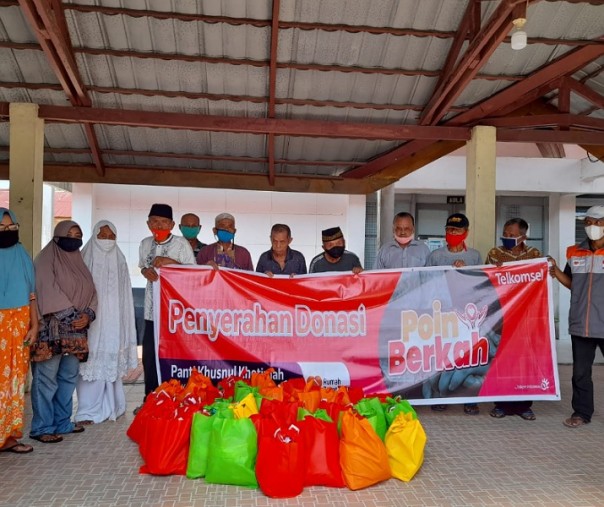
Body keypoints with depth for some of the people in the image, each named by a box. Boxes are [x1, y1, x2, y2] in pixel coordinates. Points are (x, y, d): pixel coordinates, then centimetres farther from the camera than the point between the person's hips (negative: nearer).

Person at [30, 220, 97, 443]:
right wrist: (71, 315, -17)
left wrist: (88, 314, -6)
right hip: (52, 329, -7)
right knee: (46, 379, -4)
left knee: (68, 377, 11)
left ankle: (62, 422, 20)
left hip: (76, 330, 7)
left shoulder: (79, 262, 16)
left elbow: (92, 293, 12)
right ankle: (41, 428, 4)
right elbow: (49, 291, -14)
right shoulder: (46, 259, -4)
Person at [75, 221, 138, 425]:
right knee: (92, 361, -5)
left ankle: (109, 406, 19)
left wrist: (124, 327, 8)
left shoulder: (120, 261, 11)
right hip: (90, 320, -3)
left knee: (111, 361, 6)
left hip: (112, 321, 3)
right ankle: (88, 410, 3)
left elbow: (125, 296, 11)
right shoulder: (85, 259, 0)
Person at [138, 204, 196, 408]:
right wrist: (145, 271, -2)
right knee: (149, 355, 10)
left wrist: (170, 261, -20)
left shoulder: (181, 244, -8)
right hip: (152, 307, 5)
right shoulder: (145, 244, 7)